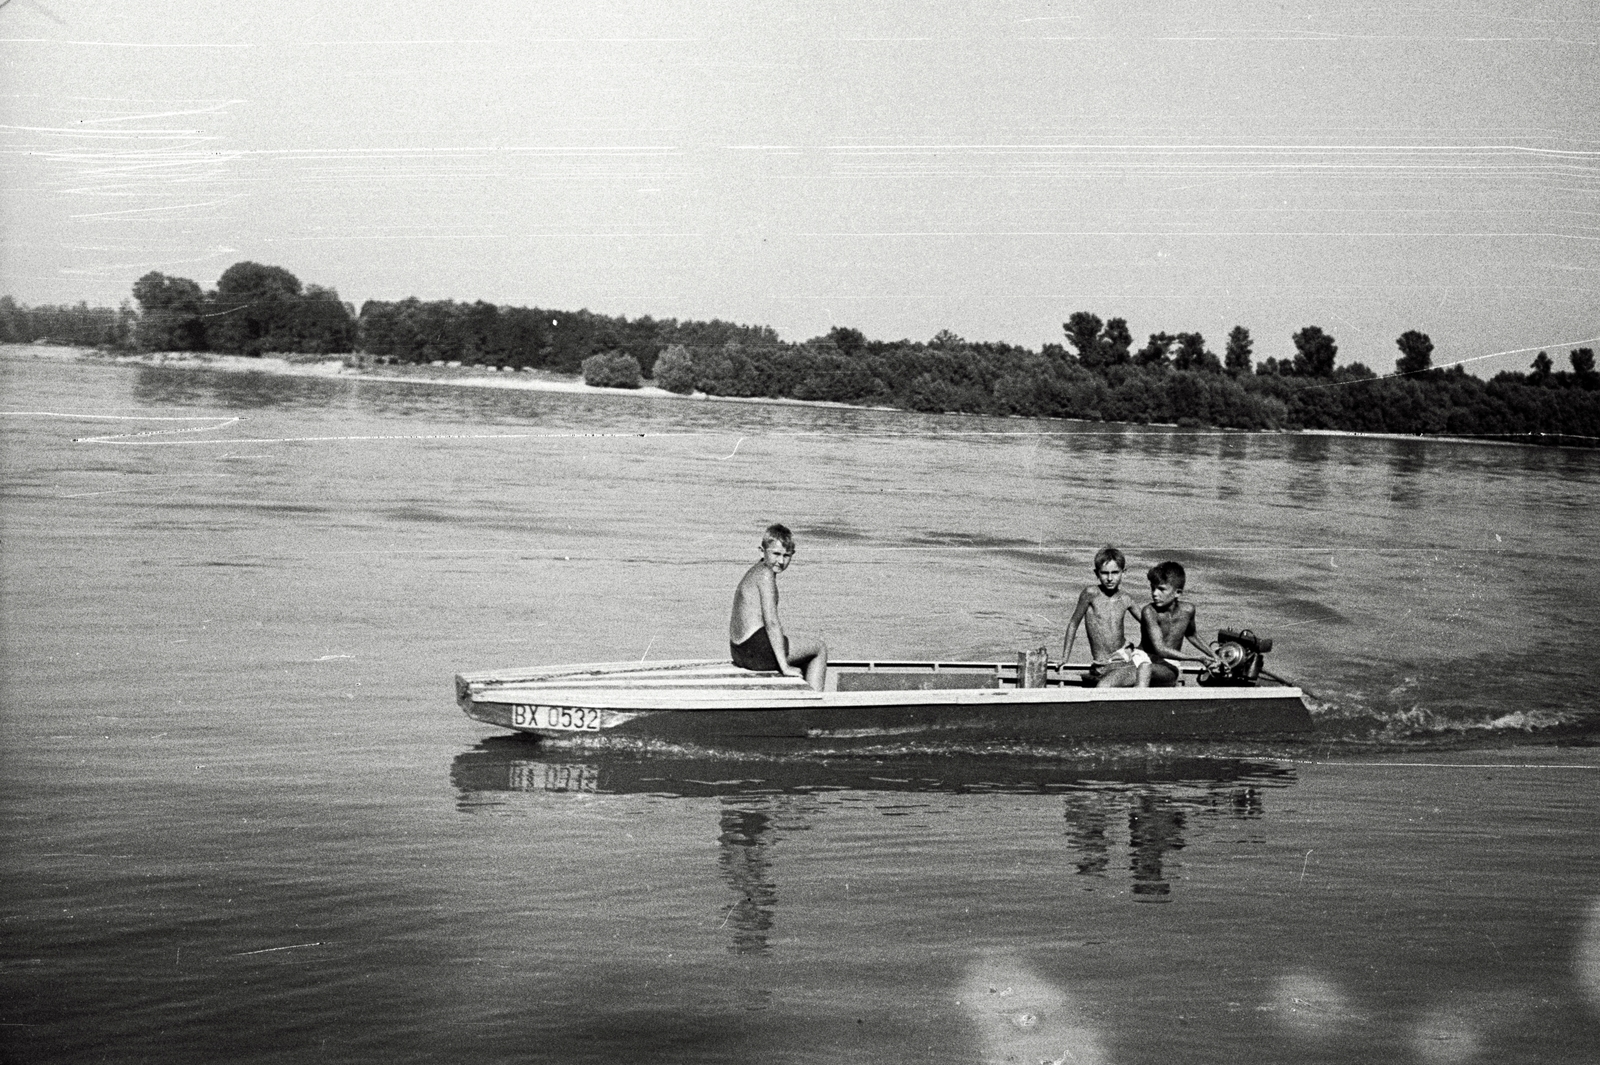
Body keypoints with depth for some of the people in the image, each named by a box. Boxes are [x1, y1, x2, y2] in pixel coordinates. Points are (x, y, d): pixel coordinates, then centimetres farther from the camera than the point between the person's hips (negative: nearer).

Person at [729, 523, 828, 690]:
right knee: (820, 648, 10)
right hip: (757, 651, -9)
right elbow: (771, 622, -20)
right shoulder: (766, 574, -14)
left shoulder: (753, 572, 16)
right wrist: (784, 666, -18)